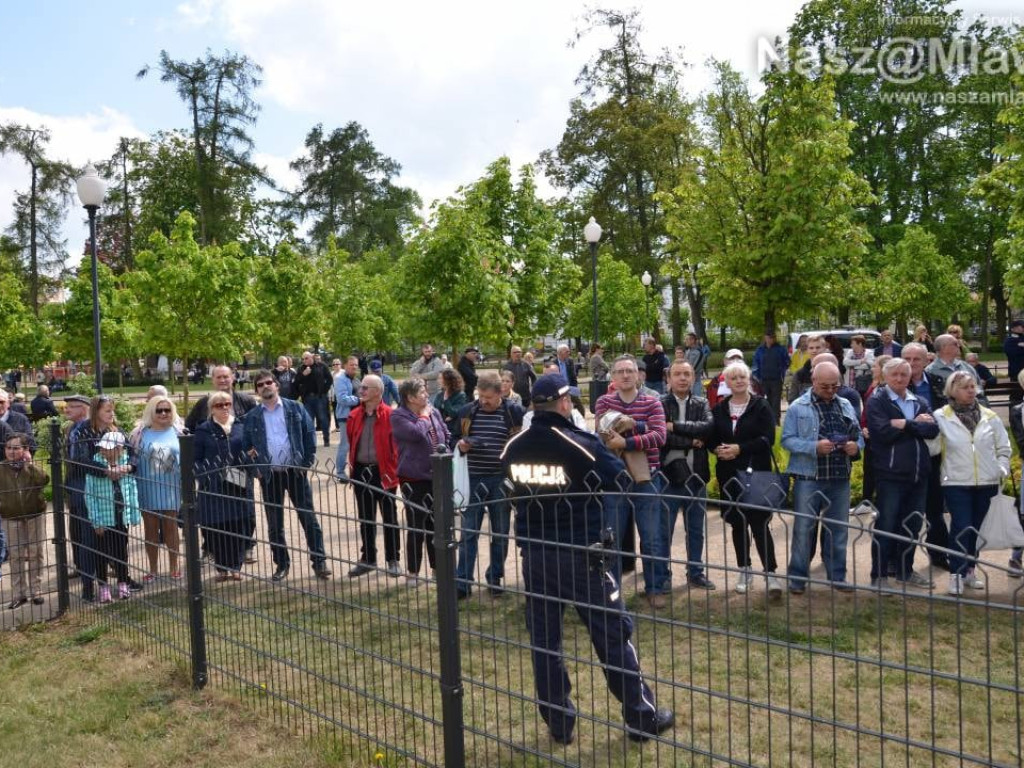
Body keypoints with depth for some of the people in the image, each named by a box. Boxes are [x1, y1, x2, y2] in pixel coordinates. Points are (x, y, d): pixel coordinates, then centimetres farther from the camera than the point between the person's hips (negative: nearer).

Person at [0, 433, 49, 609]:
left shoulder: (31, 467, -5)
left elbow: (44, 479, -24)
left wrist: (29, 463, -22)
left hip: (35, 516, 0)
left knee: (35, 554, 7)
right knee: (16, 556, 5)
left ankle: (36, 591, 17)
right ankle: (19, 594, 14)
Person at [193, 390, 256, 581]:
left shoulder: (241, 427, 10)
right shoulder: (203, 431, 3)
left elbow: (249, 452, 15)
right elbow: (196, 460, 3)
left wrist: (249, 470, -2)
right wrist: (205, 477, -12)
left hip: (239, 487, 2)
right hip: (214, 489, -2)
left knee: (241, 527, 0)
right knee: (217, 529, 1)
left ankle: (236, 567, 14)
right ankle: (222, 568, 16)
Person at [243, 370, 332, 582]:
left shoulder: (295, 409, 3)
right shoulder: (252, 417, 6)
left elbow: (310, 434, 3)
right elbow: (246, 445, 11)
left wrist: (307, 462, -2)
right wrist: (255, 468, 1)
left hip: (295, 471, -2)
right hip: (269, 476, 2)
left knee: (309, 518, 0)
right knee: (275, 524, 8)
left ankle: (319, 562, 5)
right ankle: (281, 565, 19)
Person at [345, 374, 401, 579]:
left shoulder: (390, 415, -11)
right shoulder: (354, 415, 5)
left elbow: (397, 444, -10)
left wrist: (393, 470, -11)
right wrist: (353, 466, 11)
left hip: (383, 472, -5)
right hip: (361, 472, 5)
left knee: (389, 518, 6)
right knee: (365, 518, 14)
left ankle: (392, 560, 17)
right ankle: (368, 558, 26)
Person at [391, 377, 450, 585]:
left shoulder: (434, 412, 8)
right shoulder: (398, 416, -9)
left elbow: (446, 436, 16)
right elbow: (415, 433, -26)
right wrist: (423, 417, -9)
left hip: (436, 476, 5)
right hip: (414, 478, -5)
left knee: (435, 524, 14)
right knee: (416, 527, 1)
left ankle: (437, 567, 27)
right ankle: (413, 573, 13)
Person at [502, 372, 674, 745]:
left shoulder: (514, 447, -2)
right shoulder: (581, 444, -17)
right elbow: (619, 480, -6)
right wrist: (603, 449, 10)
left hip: (534, 553, 5)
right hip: (579, 554, -4)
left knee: (543, 639, 13)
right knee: (612, 633, 8)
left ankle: (558, 722, 21)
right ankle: (642, 717, 18)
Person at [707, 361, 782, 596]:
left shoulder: (761, 406, -2)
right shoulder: (719, 409, 8)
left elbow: (767, 439, -10)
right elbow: (710, 438, 10)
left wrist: (740, 448, -18)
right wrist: (718, 449, -12)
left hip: (756, 473, -4)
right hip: (729, 474, 4)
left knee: (759, 523, -7)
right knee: (738, 523, 11)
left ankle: (770, 573, 1)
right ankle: (744, 571, 22)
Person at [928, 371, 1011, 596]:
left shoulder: (989, 416, 6)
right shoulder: (941, 417, -4)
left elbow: (1003, 448, 13)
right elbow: (932, 448, -9)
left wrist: (1001, 470, 3)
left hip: (987, 483, 4)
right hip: (956, 483, -4)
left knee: (977, 528, 12)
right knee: (961, 528, -9)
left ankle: (969, 570, 25)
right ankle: (956, 575, -1)